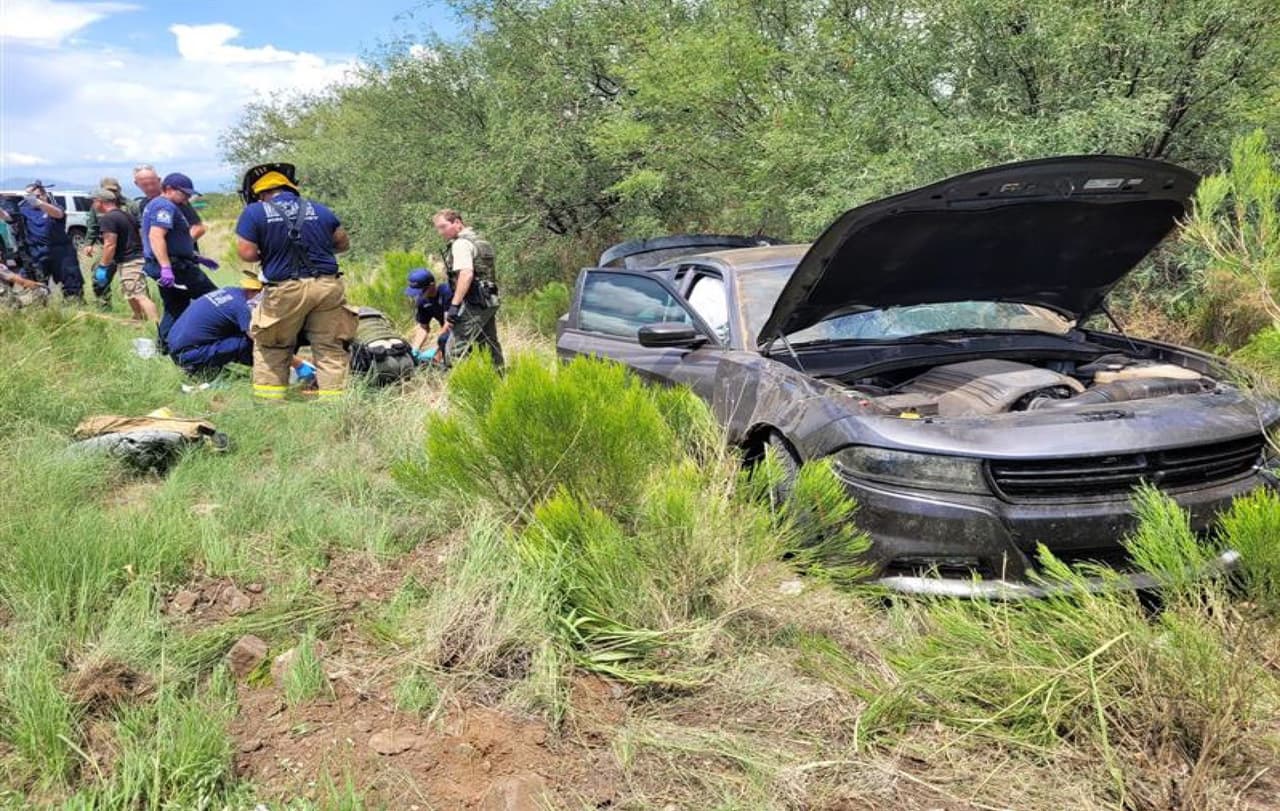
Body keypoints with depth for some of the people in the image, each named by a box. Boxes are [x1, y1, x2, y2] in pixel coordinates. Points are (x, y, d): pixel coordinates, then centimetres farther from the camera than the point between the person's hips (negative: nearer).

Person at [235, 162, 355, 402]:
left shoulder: (254, 213, -1)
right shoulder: (318, 209, 10)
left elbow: (247, 253, -6)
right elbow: (343, 243, 18)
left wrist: (269, 253, 13)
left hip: (286, 290, -2)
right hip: (328, 286, 2)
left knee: (271, 346, 17)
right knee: (330, 345, 10)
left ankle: (268, 396, 18)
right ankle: (333, 395, 7)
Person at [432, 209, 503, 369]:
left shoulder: (461, 243, -11)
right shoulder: (480, 240, 18)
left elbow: (466, 274, -24)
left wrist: (454, 304, -25)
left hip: (473, 304, -10)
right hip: (489, 302, 10)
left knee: (455, 351, -11)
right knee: (490, 347, 16)